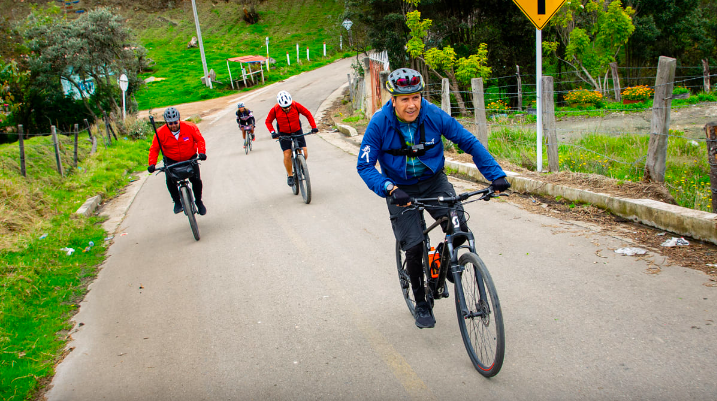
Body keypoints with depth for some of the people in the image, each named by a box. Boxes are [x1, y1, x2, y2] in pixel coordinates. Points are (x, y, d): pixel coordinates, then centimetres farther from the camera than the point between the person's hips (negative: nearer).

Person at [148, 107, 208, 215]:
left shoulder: (190, 127, -17)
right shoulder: (161, 133, -15)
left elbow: (200, 140, -9)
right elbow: (154, 149, -10)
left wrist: (202, 152, -26)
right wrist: (152, 164, -23)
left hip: (190, 158, 0)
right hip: (171, 161, 0)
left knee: (196, 179, -16)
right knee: (170, 180, -23)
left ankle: (198, 201, 12)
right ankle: (177, 202, 2)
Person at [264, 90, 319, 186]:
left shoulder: (296, 105, -19)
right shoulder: (275, 110, -19)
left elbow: (308, 114, -7)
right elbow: (268, 121, -4)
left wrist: (314, 127, -14)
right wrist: (273, 132, -19)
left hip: (297, 131, 1)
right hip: (283, 134, -1)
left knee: (304, 154, -9)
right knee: (287, 155, -12)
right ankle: (290, 175, 9)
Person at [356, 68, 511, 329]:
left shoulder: (434, 116, -17)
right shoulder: (380, 123, -20)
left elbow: (469, 143, -10)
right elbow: (364, 165, -20)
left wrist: (496, 174, -20)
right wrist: (390, 189, -37)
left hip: (434, 181, 2)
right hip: (401, 189, -1)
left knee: (459, 231, -19)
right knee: (414, 248, -7)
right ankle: (421, 304, 17)